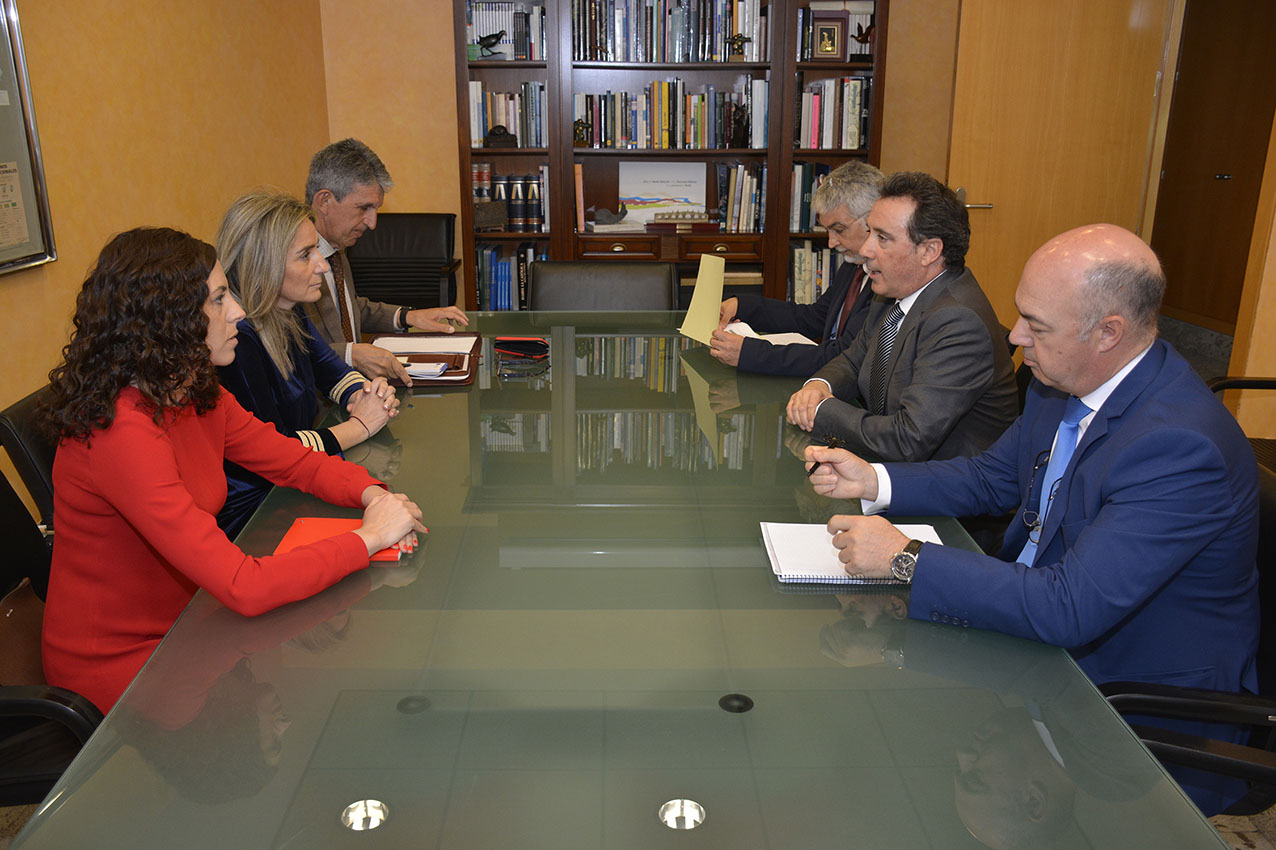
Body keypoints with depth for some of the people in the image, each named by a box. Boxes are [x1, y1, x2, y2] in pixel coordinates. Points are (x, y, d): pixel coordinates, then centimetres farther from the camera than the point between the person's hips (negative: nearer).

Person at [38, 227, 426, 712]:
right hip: (119, 665, -7)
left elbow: (297, 462, 6)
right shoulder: (121, 432, -30)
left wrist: (372, 495, -15)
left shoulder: (198, 398, -3)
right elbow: (244, 587, -35)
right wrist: (370, 537, -25)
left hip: (182, 622, 7)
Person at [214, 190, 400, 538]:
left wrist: (363, 396, -3)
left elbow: (326, 365, 19)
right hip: (248, 513, -8)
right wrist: (359, 426, -15)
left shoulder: (288, 314, 1)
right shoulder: (236, 339, -25)